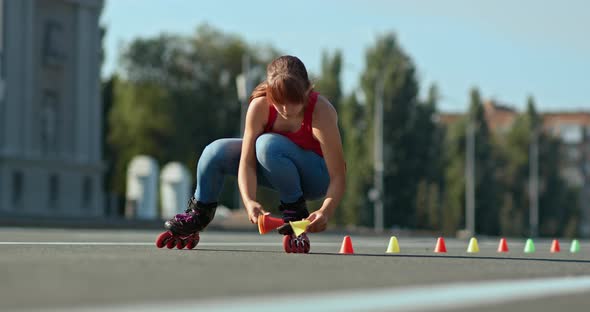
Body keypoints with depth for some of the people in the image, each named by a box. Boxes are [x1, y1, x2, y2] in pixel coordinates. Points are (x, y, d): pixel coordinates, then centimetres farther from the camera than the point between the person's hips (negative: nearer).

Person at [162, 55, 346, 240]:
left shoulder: (321, 112, -32)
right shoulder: (260, 106, -24)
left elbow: (338, 176, -33)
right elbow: (247, 162, -25)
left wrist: (326, 211, -51)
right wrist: (249, 201, -43)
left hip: (318, 177, -4)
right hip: (276, 171, 4)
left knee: (267, 144, -33)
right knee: (217, 151, -16)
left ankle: (295, 210, -17)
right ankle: (200, 210, 11)